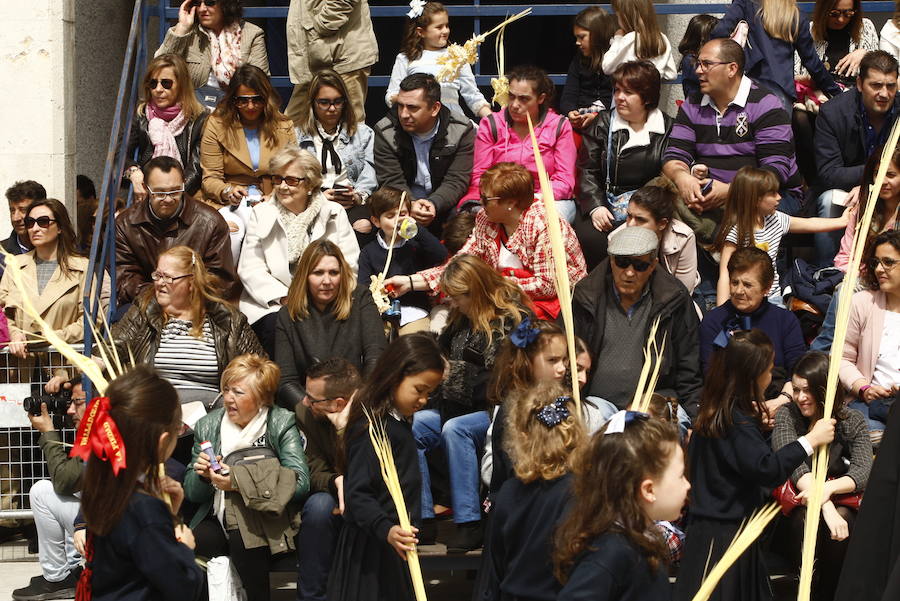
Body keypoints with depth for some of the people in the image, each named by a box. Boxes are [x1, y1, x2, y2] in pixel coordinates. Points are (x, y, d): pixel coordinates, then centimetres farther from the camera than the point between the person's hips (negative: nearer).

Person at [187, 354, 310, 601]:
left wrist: (238, 481, -20)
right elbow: (192, 493, 13)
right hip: (219, 520, 2)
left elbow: (300, 483, -14)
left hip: (266, 521, -2)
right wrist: (202, 476, -10)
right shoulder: (207, 426, 10)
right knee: (193, 541, -30)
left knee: (242, 533, -34)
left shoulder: (282, 423, 0)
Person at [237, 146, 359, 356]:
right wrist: (285, 298, -14)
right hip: (271, 306, 0)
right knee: (277, 327, -32)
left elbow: (350, 266, 2)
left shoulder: (334, 214, 9)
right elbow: (250, 270, 1)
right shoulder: (260, 214, 9)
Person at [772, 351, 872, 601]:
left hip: (841, 500, 1)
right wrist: (825, 507, -36)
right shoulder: (786, 415, -3)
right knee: (806, 518, -34)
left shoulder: (853, 421, 1)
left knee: (843, 518, -32)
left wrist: (829, 489, -37)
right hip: (796, 504, -1)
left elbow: (864, 470, -15)